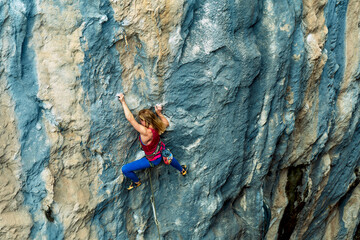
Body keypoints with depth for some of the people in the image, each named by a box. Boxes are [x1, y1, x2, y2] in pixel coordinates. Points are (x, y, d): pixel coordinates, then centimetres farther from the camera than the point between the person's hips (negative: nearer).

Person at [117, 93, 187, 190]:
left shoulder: (146, 132, -42)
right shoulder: (158, 126, -23)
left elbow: (130, 118, -44)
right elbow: (166, 123, 4)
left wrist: (123, 102, -37)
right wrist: (159, 113, 2)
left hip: (152, 160, -6)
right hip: (162, 151, 6)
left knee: (125, 169, 1)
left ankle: (136, 182, 32)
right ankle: (182, 170, 70)